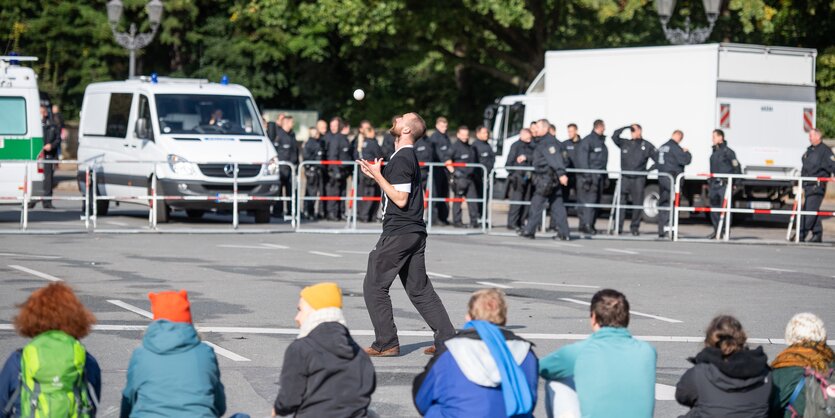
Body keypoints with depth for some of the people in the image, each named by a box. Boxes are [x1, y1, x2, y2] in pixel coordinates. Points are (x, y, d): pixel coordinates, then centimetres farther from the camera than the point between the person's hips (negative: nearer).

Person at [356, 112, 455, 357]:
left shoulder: (401, 159, -15)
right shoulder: (408, 157, 16)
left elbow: (400, 199, -20)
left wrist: (378, 176, -15)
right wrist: (376, 175, 16)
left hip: (398, 233, -10)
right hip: (415, 233, 10)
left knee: (374, 286, -1)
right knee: (420, 289, 12)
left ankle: (386, 343, -1)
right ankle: (447, 339, 9)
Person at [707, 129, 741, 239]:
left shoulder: (728, 151, -7)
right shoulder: (714, 152, 18)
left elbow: (736, 167, -8)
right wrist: (710, 182, 20)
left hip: (725, 184, -8)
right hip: (714, 184, 8)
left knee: (725, 208, -9)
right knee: (714, 207, 9)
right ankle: (716, 230, 18)